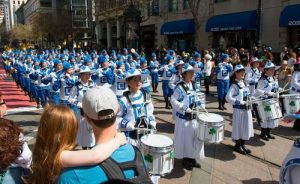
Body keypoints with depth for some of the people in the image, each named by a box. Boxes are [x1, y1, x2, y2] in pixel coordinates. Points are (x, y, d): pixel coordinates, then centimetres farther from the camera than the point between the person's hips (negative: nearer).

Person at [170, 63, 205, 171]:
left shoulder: (192, 85, 7)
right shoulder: (180, 87, -17)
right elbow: (173, 100, -19)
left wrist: (201, 107, 4)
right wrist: (185, 108, -24)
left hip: (194, 117, 7)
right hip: (183, 117, -7)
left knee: (195, 137, 13)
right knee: (185, 138, 4)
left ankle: (192, 158, 30)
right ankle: (185, 160, 21)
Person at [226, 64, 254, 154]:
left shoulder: (244, 83, 10)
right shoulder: (234, 85, -14)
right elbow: (228, 97, -23)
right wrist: (240, 102, -23)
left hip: (246, 109, 8)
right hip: (238, 109, -8)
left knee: (246, 127, 14)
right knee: (239, 127, 3)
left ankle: (242, 145, 28)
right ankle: (237, 146, 18)